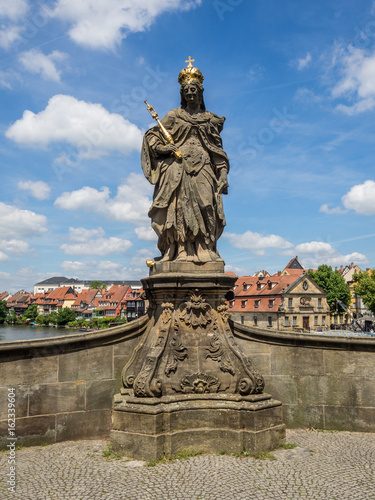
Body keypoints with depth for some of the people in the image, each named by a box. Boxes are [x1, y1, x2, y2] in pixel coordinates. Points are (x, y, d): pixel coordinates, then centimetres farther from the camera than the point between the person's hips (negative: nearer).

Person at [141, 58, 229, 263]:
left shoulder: (209, 119, 18)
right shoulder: (174, 116, 14)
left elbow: (218, 150, 14)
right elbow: (151, 135, 13)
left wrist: (223, 175, 4)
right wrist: (163, 148, -8)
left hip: (202, 168, 1)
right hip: (177, 167, -1)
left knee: (204, 205, -12)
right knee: (179, 206, -14)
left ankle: (204, 251, -12)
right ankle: (179, 251, -16)